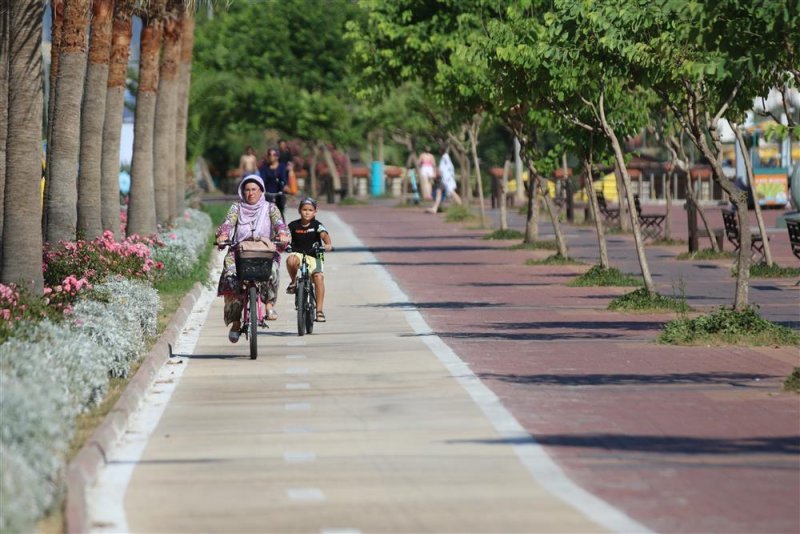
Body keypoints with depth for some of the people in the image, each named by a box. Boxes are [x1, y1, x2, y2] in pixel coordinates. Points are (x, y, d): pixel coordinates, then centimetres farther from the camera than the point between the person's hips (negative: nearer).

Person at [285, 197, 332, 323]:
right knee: (291, 260, -36)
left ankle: (319, 310, -15)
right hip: (298, 254, 0)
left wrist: (328, 244, -41)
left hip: (313, 256, 0)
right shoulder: (293, 226, 0)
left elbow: (324, 234, -21)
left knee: (319, 277, -22)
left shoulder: (317, 225, -5)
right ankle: (293, 282, -6)